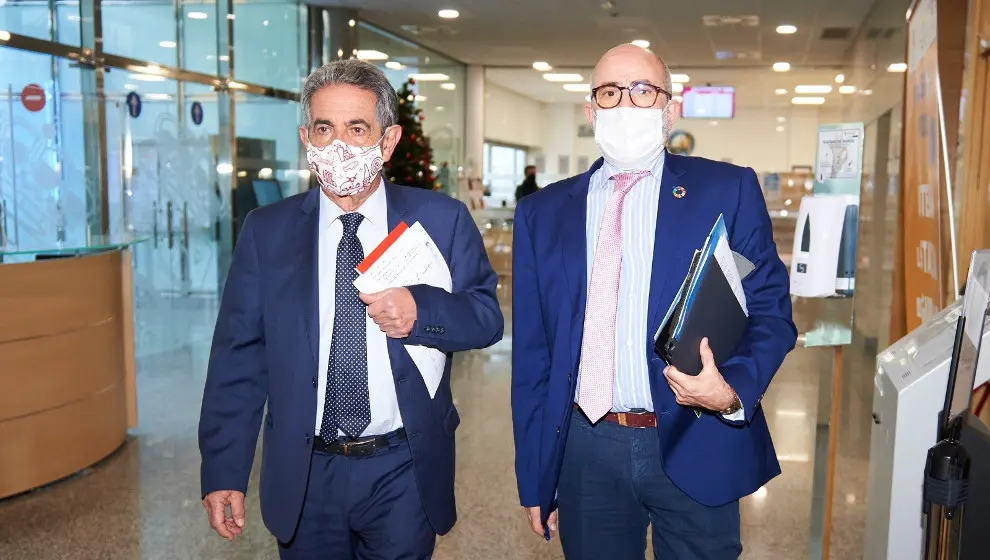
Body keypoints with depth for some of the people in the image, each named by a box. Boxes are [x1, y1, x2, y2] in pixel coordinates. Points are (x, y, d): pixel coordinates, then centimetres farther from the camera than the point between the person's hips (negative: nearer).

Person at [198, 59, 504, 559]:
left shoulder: (443, 221, -4)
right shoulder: (266, 231, -1)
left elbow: (487, 316, -1)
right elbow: (237, 358, -2)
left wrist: (421, 311, -22)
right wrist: (223, 472, -5)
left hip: (405, 474, -1)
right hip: (303, 477, 1)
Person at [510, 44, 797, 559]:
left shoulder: (727, 191, 0)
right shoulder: (541, 213, 5)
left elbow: (770, 313, 0)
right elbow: (531, 354, 6)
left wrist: (732, 391, -20)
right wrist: (534, 478, 6)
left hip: (695, 449, -1)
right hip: (584, 451, 2)